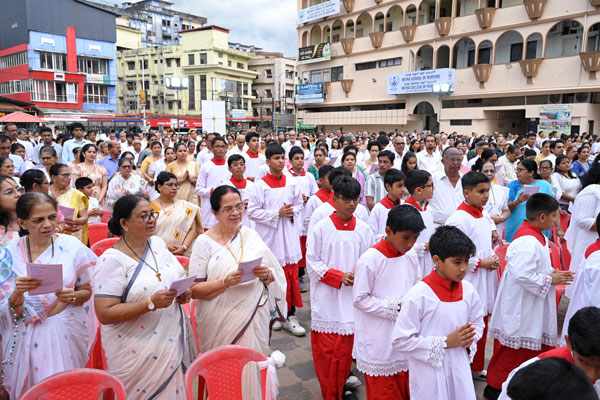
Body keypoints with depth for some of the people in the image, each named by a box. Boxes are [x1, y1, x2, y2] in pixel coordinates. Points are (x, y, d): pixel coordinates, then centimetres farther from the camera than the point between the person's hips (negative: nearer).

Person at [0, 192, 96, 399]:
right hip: (26, 338, 1)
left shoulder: (72, 246, -6)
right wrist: (17, 293, -24)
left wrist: (72, 296, -17)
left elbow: (87, 291, 3)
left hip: (67, 333, 0)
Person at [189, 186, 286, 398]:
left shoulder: (251, 235, 4)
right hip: (221, 324, -3)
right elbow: (194, 290, -8)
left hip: (253, 320, 3)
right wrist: (225, 282, -23)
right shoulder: (204, 242, -6)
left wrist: (266, 274, -15)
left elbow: (276, 273, 7)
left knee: (252, 372, 12)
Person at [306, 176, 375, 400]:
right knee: (326, 350, 2)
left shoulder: (363, 230, 3)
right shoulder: (322, 228, -5)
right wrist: (339, 276, -13)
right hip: (326, 299, -2)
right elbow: (312, 262, -4)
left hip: (353, 297, 2)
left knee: (346, 350, 8)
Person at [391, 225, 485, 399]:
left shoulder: (468, 290, -3)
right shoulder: (418, 295, -20)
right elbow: (400, 341, -19)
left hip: (460, 370, 5)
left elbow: (478, 323, 14)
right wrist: (445, 342, -19)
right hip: (429, 375, -4)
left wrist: (470, 338, -9)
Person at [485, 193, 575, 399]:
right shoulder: (526, 242, -27)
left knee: (538, 343, 22)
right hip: (520, 307, -10)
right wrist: (550, 280, -19)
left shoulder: (535, 236, 6)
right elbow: (522, 275, -32)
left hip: (534, 305, 10)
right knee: (512, 349, 4)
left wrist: (552, 273, 4)